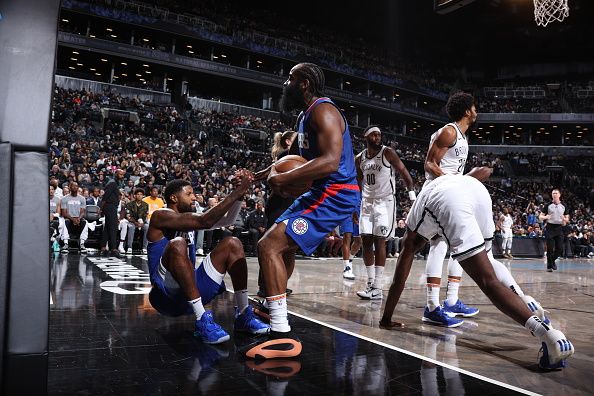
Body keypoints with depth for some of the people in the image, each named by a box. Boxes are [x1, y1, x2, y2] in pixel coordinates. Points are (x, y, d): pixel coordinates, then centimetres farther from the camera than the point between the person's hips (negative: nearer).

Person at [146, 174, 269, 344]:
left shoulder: (189, 217, 15)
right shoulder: (160, 216, -10)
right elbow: (205, 221, -25)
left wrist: (238, 192, -8)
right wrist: (237, 193, -23)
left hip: (192, 292, 8)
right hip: (166, 295, -8)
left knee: (232, 243, -1)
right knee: (177, 244, -34)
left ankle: (244, 314, -8)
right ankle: (202, 321, -34)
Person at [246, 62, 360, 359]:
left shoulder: (323, 111, -16)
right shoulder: (306, 115, 17)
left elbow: (330, 162, -30)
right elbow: (294, 154, 29)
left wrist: (284, 179, -26)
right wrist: (271, 173, 12)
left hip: (335, 195, -11)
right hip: (323, 193, 11)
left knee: (269, 246, -20)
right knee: (284, 242, 28)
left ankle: (282, 335, -20)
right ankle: (271, 306, 46)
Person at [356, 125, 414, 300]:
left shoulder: (388, 153, -6)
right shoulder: (359, 158, 9)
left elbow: (404, 172, -8)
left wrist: (412, 195, -18)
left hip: (385, 201, -5)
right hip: (367, 202, 6)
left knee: (379, 241, -9)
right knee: (366, 241, 2)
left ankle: (377, 288, -7)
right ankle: (371, 282, 12)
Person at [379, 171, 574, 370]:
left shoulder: (413, 228, 34)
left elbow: (399, 278, 31)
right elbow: (484, 171, 36)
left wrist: (386, 318, 37)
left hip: (451, 203, -4)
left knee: (488, 281, -3)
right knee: (487, 259, 30)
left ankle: (545, 331, -22)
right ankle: (526, 303, 9)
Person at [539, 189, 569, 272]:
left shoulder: (563, 206, 8)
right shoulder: (548, 205, 2)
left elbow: (567, 219, 14)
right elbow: (540, 217, 2)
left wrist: (564, 219, -10)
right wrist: (545, 217, -20)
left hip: (559, 228, 2)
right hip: (550, 227, -2)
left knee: (560, 248, 0)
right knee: (550, 248, -6)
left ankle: (553, 260, 27)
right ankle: (549, 266, 3)